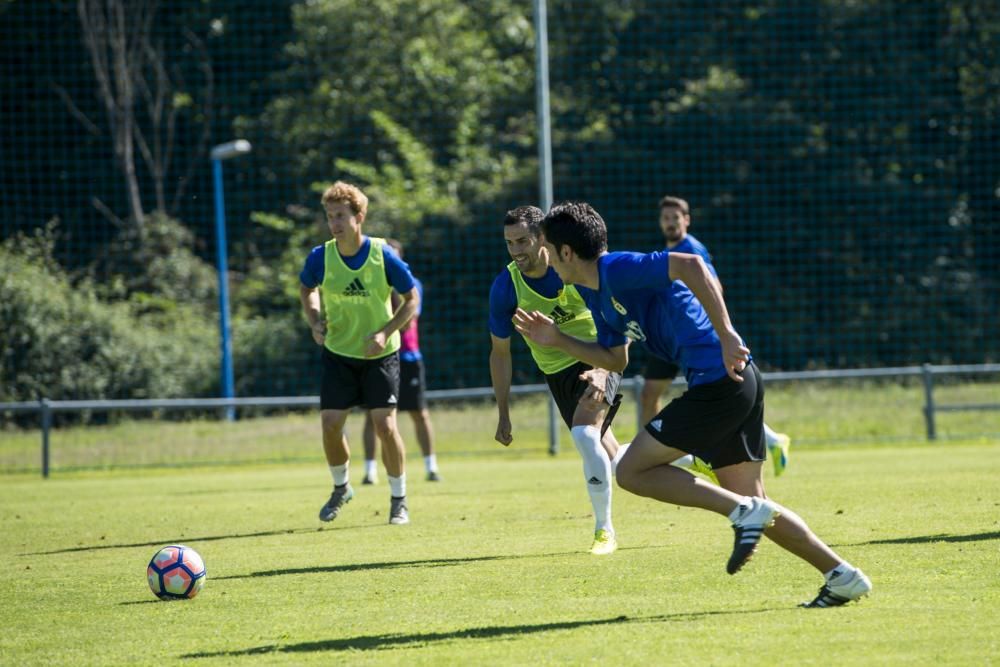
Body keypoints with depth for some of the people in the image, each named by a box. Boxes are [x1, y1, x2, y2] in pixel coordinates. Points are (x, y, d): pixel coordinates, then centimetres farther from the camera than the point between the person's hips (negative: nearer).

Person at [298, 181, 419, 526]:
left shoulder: (383, 256, -19)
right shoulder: (320, 258, -13)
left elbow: (412, 298, -7)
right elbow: (306, 288, 10)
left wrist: (385, 332, -19)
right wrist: (315, 320, -7)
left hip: (380, 355, -2)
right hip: (338, 354, 2)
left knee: (385, 425, -9)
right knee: (330, 424, -5)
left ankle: (399, 500, 9)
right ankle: (341, 488, 24)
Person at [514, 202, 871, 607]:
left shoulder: (615, 269, -11)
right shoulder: (595, 294, 20)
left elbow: (690, 265, -24)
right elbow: (615, 360, 30)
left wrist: (726, 334, -27)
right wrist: (557, 341, 22)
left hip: (718, 380, -10)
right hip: (738, 382, 10)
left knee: (631, 472, -4)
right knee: (753, 503, 13)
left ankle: (744, 513, -12)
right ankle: (843, 577, 11)